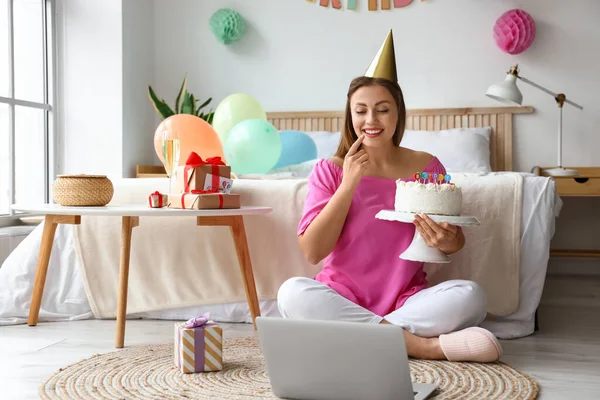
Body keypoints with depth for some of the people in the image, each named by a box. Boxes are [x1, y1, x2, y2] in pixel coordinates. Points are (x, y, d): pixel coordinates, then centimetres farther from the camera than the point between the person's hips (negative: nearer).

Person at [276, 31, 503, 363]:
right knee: (292, 292, -32)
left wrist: (447, 243, -18)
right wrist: (349, 185, -14)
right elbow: (312, 252, -8)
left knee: (470, 296, -26)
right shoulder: (330, 170, 0)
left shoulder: (427, 167, 2)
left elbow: (456, 241, 8)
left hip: (406, 302, 0)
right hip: (343, 300, 0)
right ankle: (421, 344, -26)